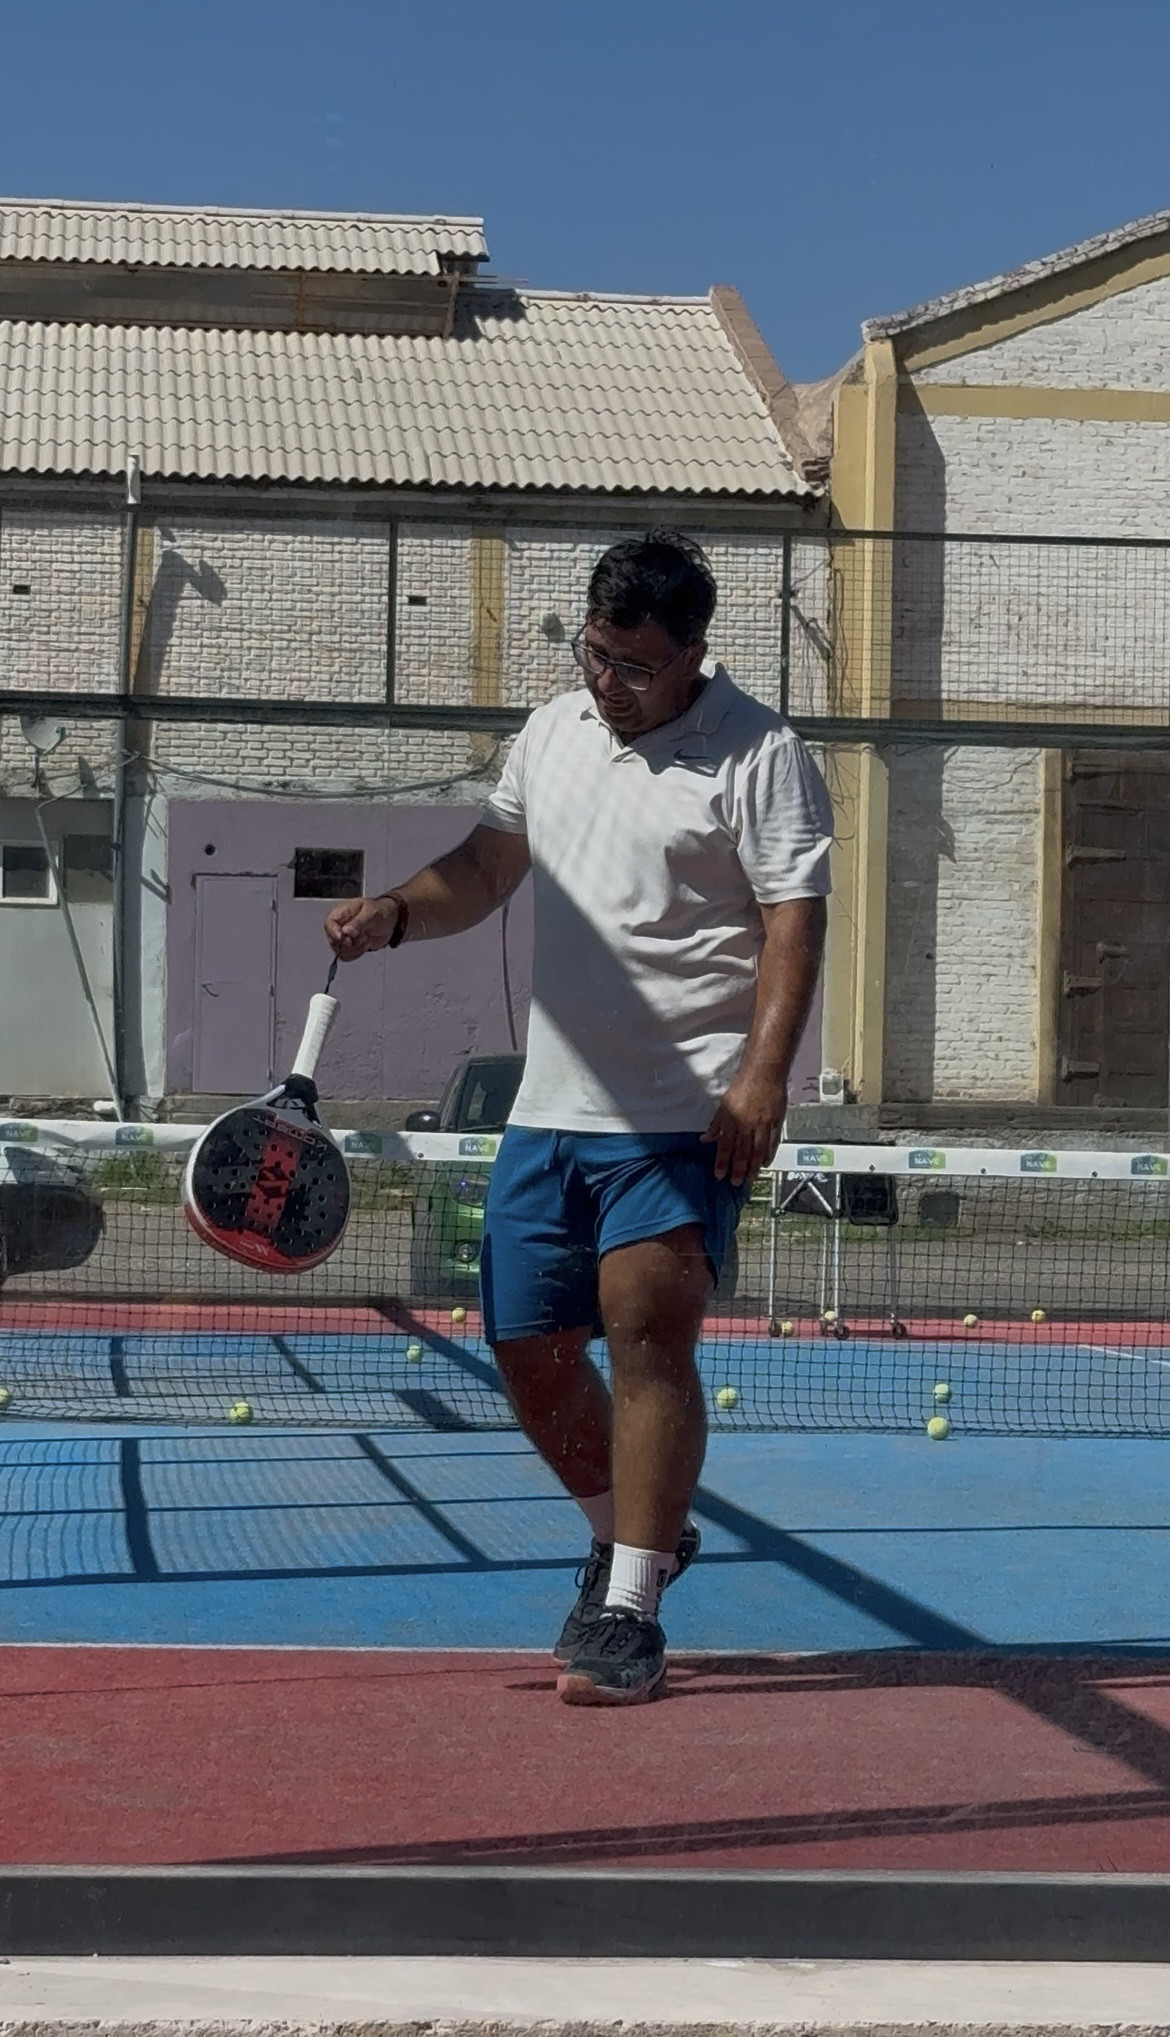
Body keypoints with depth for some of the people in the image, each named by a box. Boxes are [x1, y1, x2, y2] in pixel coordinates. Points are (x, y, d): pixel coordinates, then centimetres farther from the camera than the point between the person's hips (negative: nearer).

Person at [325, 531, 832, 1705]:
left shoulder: (757, 757, -7)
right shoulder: (552, 731, 14)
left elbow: (793, 919, -12)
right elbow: (487, 868, 24)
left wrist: (763, 1071, -23)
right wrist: (394, 914, 5)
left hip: (685, 1116, -7)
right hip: (550, 1110, 7)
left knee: (648, 1333, -15)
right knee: (529, 1348, 9)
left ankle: (629, 1612, -6)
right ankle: (634, 1536, 32)